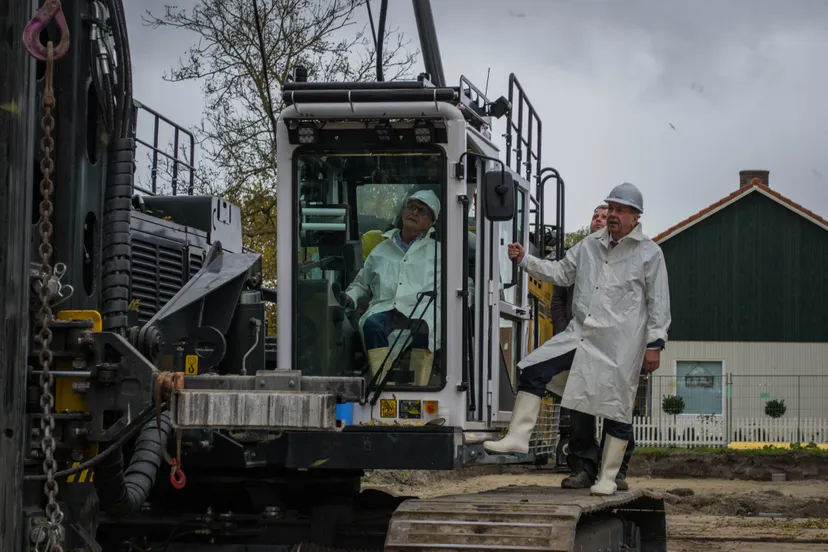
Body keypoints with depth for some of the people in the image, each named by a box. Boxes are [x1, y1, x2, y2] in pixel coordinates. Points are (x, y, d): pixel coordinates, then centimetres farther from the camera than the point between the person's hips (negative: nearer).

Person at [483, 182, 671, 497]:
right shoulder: (589, 245, 14)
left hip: (620, 344, -5)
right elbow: (561, 273, 21)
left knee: (617, 409, -1)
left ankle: (607, 477, 9)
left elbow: (659, 303, -1)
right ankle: (518, 437, -2)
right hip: (581, 335, 5)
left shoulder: (649, 253, 0)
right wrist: (525, 260, 9)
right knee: (533, 371, -7)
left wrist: (654, 344, -6)